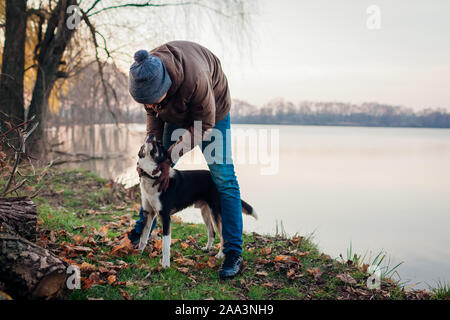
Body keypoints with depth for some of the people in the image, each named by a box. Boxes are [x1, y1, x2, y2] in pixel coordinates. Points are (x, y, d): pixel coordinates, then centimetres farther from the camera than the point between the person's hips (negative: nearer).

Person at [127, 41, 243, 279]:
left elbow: (203, 124, -28)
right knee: (156, 172, 5)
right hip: (176, 112, 5)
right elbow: (153, 115, -6)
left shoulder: (195, 79, -44)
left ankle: (234, 253, -8)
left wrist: (171, 157, -30)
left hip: (212, 109, -5)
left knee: (223, 177, -11)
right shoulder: (145, 77, -27)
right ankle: (140, 232, 23)